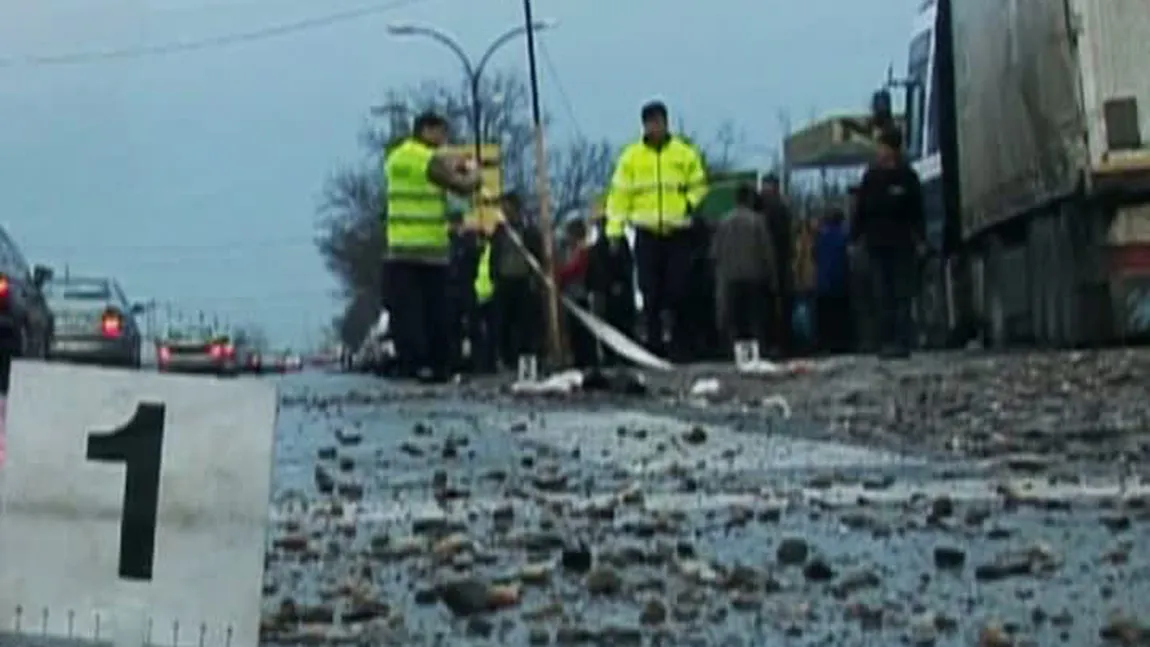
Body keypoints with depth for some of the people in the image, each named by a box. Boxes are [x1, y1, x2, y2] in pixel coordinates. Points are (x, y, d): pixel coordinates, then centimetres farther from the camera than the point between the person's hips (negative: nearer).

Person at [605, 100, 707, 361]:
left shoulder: (685, 154, 6)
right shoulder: (631, 157, 7)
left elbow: (699, 186, 11)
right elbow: (619, 194, 6)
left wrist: (691, 205, -9)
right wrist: (615, 230, 0)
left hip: (678, 234, -1)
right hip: (647, 234, 1)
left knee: (678, 292, -4)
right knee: (650, 294, 0)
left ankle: (682, 345, 6)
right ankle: (654, 346, 6)